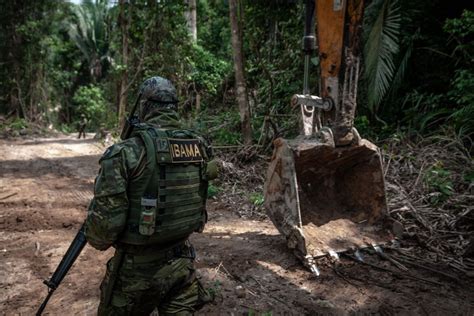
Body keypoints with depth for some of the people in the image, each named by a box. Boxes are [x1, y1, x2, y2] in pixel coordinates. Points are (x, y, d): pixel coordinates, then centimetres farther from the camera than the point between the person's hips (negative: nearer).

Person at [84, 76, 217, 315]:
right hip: (182, 263, 4)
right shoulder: (200, 147, -4)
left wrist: (99, 240, 4)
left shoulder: (127, 153, -20)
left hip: (138, 269, -3)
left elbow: (104, 222, -18)